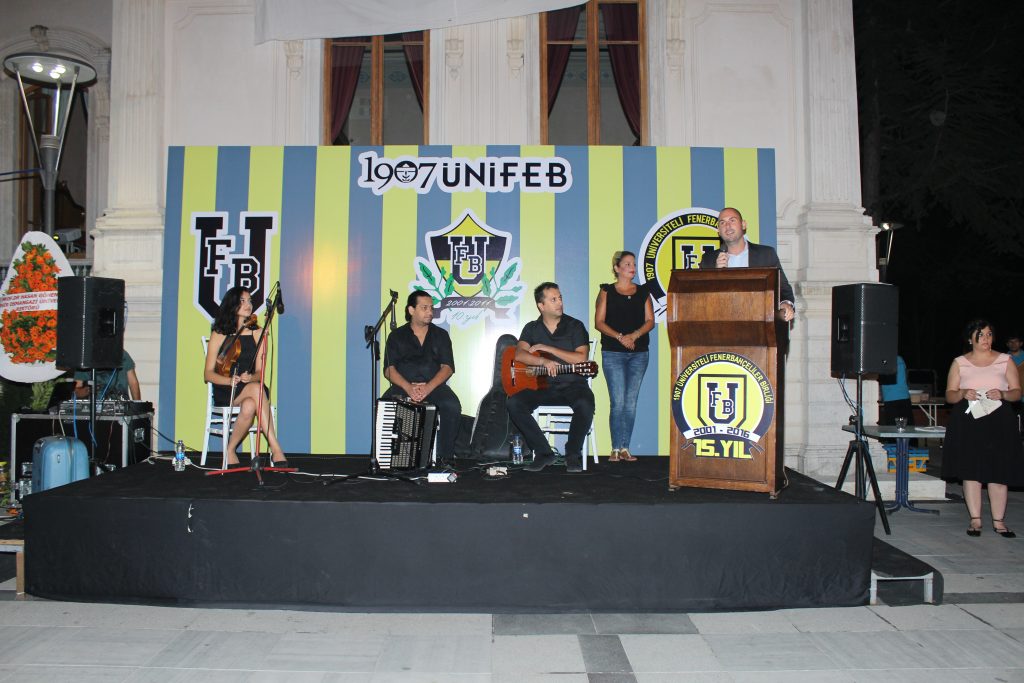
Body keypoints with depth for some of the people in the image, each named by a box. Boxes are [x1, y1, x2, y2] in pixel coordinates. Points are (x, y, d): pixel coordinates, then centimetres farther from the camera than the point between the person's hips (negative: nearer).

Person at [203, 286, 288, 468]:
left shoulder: (258, 334, 10)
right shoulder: (219, 334, 5)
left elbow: (260, 371, 4)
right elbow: (208, 374, 1)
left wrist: (250, 377, -20)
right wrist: (229, 380, -18)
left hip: (251, 387, 2)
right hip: (224, 392, -2)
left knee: (249, 407, -37)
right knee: (256, 389, -35)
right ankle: (275, 449, -36)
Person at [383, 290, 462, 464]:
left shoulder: (441, 335, 13)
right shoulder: (396, 336, 11)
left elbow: (447, 367, 2)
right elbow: (389, 369, 1)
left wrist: (428, 387, -16)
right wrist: (408, 388, -18)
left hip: (435, 386, 1)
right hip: (403, 386, 0)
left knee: (452, 407, -31)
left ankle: (446, 457, -17)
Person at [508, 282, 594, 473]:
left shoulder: (575, 326, 3)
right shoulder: (532, 328, 9)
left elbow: (582, 359, -11)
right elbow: (519, 355, -8)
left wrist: (548, 348, -11)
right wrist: (544, 361, -26)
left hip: (572, 385, -2)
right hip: (541, 387, 2)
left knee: (585, 404, -35)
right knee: (514, 403, -24)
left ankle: (573, 454, -11)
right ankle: (543, 452, -12)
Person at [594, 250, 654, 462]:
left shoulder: (643, 292, 12)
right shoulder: (607, 292, 5)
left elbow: (650, 321, 5)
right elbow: (599, 322, -3)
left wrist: (634, 335, -12)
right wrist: (619, 337, -15)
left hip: (639, 353, 3)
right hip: (613, 353, -3)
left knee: (631, 402, 3)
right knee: (618, 401, -8)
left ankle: (625, 448, 9)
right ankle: (616, 449, -2)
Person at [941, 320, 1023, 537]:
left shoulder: (1005, 360, 8)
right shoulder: (960, 363, 8)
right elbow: (949, 395, 7)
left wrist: (1003, 394, -15)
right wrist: (963, 394, -14)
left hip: (999, 421, 0)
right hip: (968, 422, 0)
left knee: (998, 472, -1)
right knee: (970, 471, -1)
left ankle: (998, 521, 7)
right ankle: (975, 520, 7)